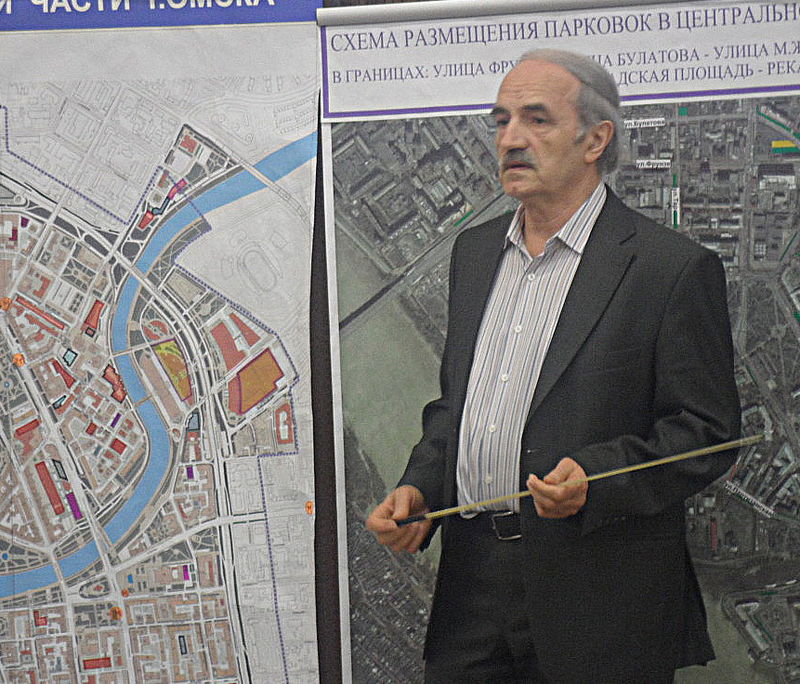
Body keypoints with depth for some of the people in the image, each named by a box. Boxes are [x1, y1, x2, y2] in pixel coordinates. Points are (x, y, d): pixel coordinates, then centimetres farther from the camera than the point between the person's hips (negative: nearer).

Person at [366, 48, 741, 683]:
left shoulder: (675, 267, -7)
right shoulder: (474, 251, 14)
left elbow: (706, 432, -9)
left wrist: (596, 479, -23)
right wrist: (419, 488, 5)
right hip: (472, 578, 6)